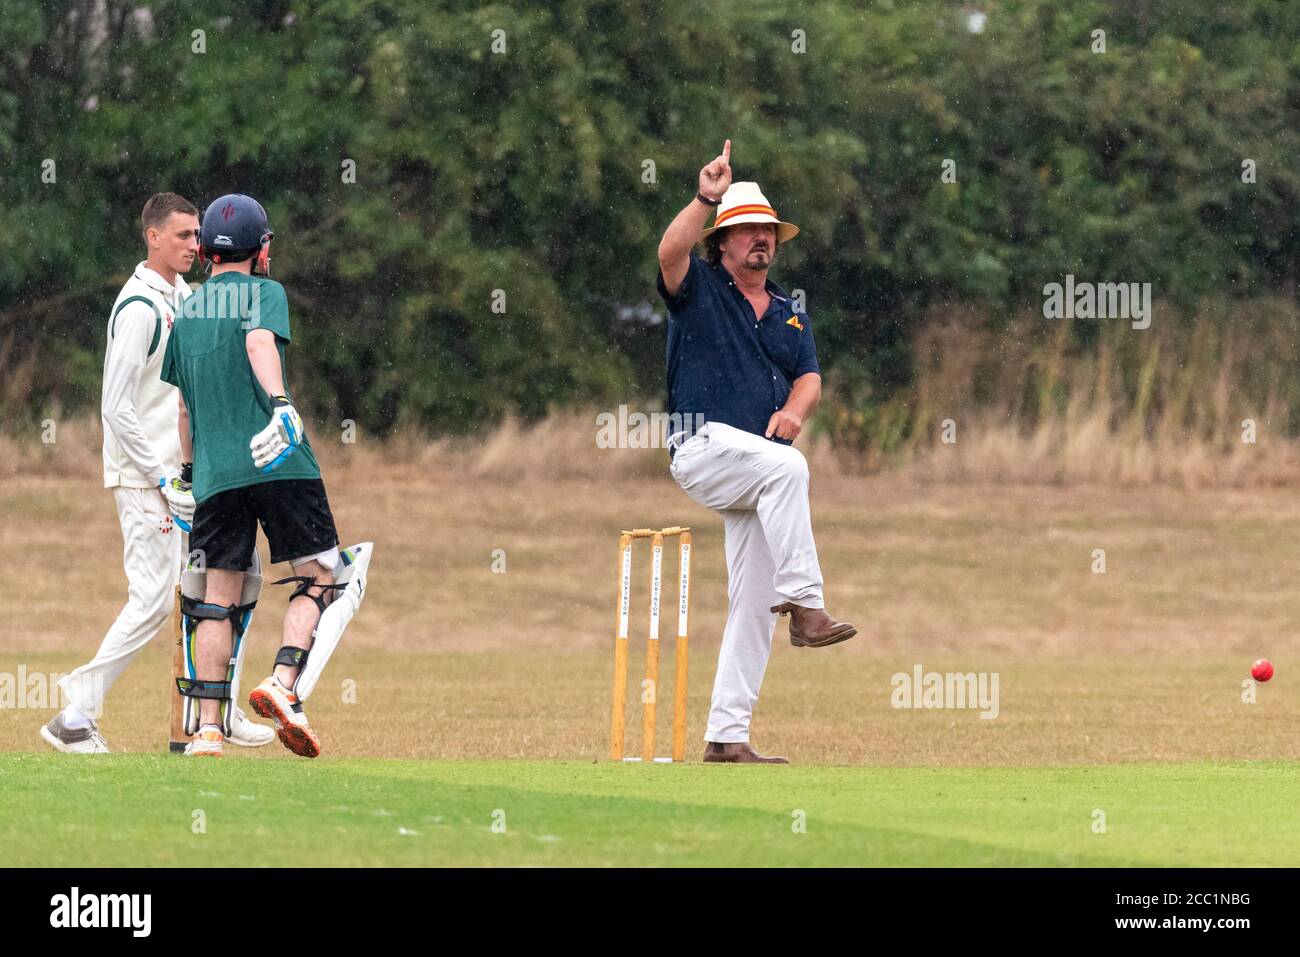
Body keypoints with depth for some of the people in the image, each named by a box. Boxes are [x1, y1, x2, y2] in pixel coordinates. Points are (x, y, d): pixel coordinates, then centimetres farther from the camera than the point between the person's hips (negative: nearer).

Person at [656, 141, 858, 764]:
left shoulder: (789, 312, 20)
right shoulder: (699, 288, 4)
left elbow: (809, 377, 8)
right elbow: (670, 251, -18)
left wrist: (794, 408, -15)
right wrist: (705, 199, -32)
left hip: (759, 470, 6)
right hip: (702, 449, -6)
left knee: (753, 606, 1)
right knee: (787, 466, -36)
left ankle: (726, 735, 2)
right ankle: (805, 605, -38)